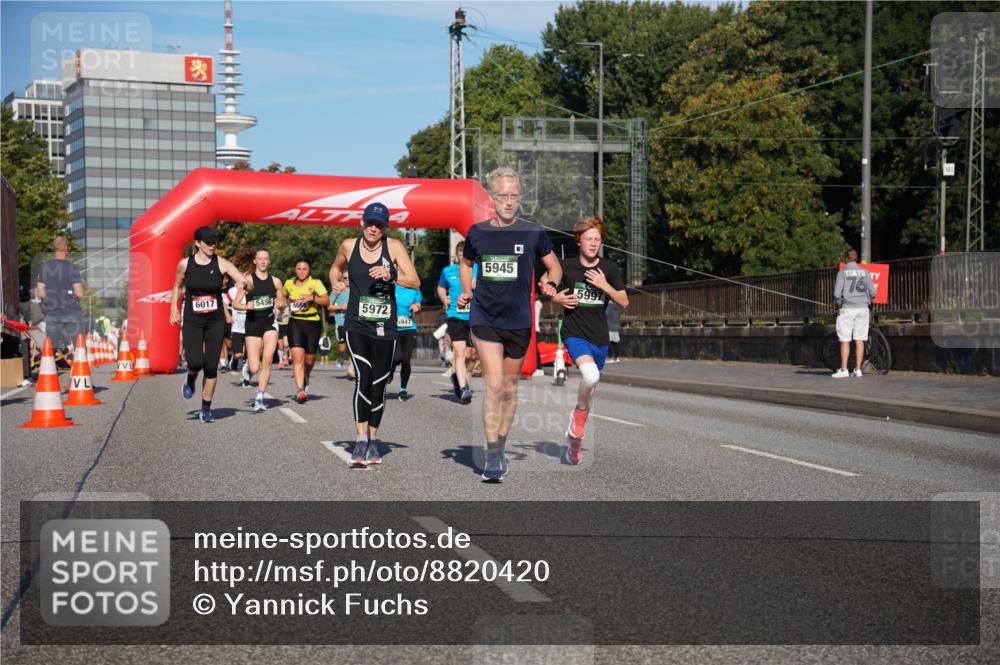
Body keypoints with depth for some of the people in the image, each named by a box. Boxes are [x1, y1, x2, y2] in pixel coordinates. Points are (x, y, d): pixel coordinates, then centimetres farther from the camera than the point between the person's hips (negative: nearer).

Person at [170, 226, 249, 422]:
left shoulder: (221, 264, -5)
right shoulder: (185, 264, -3)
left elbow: (245, 283, -14)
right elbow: (177, 286, 17)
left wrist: (243, 284, -36)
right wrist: (174, 306, 8)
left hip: (216, 321, 0)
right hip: (192, 321, 0)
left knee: (211, 366, 1)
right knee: (195, 362, -16)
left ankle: (206, 409, 16)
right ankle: (190, 378, 22)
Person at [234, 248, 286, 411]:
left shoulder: (275, 281, 8)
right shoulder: (248, 279, -2)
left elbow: (283, 304, 17)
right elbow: (235, 304, -2)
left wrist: (280, 304, -6)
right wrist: (247, 306, -22)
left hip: (270, 322, 2)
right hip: (252, 323, -2)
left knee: (267, 360, -16)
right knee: (255, 368, -7)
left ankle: (259, 398, -7)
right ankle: (248, 367, 33)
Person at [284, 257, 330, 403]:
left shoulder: (315, 283, -3)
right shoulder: (289, 283, 7)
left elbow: (326, 301, -15)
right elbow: (284, 297, 29)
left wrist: (313, 297, -29)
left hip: (312, 323, -1)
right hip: (295, 323, 1)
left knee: (309, 359, 8)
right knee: (298, 357, -16)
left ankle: (306, 379, 40)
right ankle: (300, 390, -21)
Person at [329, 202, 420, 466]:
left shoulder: (394, 246, -3)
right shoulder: (349, 245, 3)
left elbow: (416, 282, -8)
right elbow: (336, 267, 24)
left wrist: (391, 276, -24)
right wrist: (335, 283, 4)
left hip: (385, 328, 1)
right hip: (356, 325, 0)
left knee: (378, 385, 7)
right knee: (363, 378, -18)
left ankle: (373, 441, 24)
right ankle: (361, 441, -14)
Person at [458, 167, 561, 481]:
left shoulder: (533, 233, -2)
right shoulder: (478, 232, 2)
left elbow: (554, 266, 10)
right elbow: (466, 263, 21)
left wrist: (551, 284, -11)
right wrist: (466, 291, 5)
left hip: (519, 322, 1)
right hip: (484, 318, -1)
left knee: (509, 388, 11)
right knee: (494, 384, -13)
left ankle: (500, 449, 28)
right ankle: (492, 457, -9)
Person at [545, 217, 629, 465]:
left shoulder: (609, 268, 0)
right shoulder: (566, 266, -4)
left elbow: (624, 302, 0)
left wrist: (605, 285, -14)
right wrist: (556, 297, -6)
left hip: (600, 337, 4)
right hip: (574, 333, -4)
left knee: (591, 387, 12)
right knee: (590, 375, -31)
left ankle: (574, 437, 31)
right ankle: (579, 412, -2)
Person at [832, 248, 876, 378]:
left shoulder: (842, 272, -4)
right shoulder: (865, 272, 5)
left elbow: (837, 293, -11)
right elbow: (873, 292, 1)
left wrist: (838, 304, 7)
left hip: (847, 309, -3)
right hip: (862, 309, 3)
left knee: (845, 340, 0)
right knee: (859, 340, 6)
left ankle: (843, 370, -3)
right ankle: (858, 369, 6)